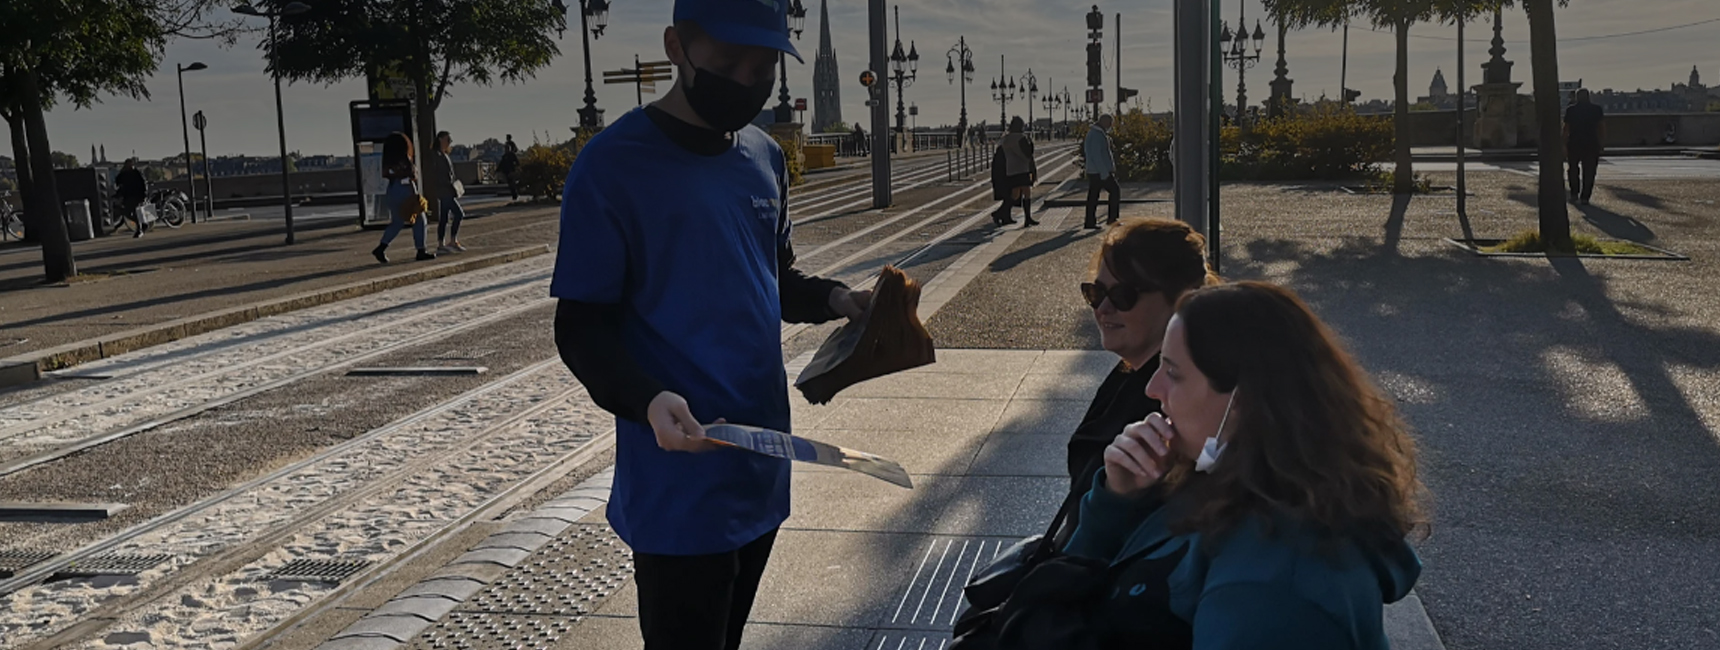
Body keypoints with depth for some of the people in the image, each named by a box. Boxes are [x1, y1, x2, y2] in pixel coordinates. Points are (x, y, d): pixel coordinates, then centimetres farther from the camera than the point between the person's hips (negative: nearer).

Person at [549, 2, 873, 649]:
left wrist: (835, 299, -1)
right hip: (677, 485, -6)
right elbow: (582, 328, -13)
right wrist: (647, 400, -31)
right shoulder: (613, 165, -14)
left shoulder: (764, 156, 8)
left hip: (762, 467, 7)